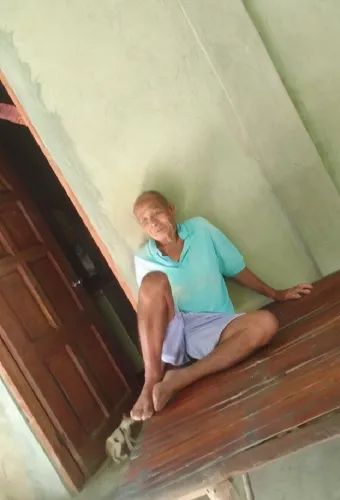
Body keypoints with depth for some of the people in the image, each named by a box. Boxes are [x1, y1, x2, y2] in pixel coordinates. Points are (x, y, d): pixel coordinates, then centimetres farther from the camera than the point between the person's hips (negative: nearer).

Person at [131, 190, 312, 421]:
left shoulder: (200, 229, 6)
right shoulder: (144, 260, 4)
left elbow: (237, 269, 13)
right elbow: (149, 308, 10)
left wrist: (276, 294, 15)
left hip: (211, 330, 2)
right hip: (169, 335, -1)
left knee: (266, 323, -28)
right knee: (154, 280, -29)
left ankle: (178, 380, -30)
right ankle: (152, 381, -28)